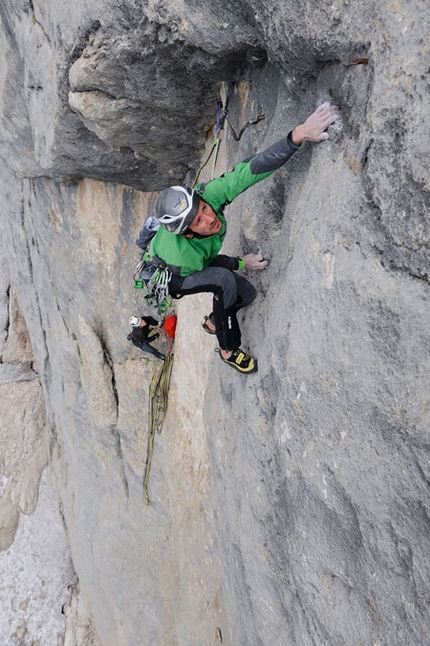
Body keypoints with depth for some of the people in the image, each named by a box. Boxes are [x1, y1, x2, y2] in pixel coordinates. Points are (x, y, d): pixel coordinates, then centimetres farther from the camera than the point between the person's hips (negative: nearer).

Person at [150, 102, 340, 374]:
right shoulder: (180, 254, -45)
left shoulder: (209, 193, -37)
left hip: (203, 263, 6)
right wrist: (242, 263, -9)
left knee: (247, 293, 5)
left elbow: (252, 169, -47)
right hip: (172, 279, -6)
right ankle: (228, 350, -14)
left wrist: (299, 134, -59)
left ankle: (213, 322, 36)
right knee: (224, 279, -34)